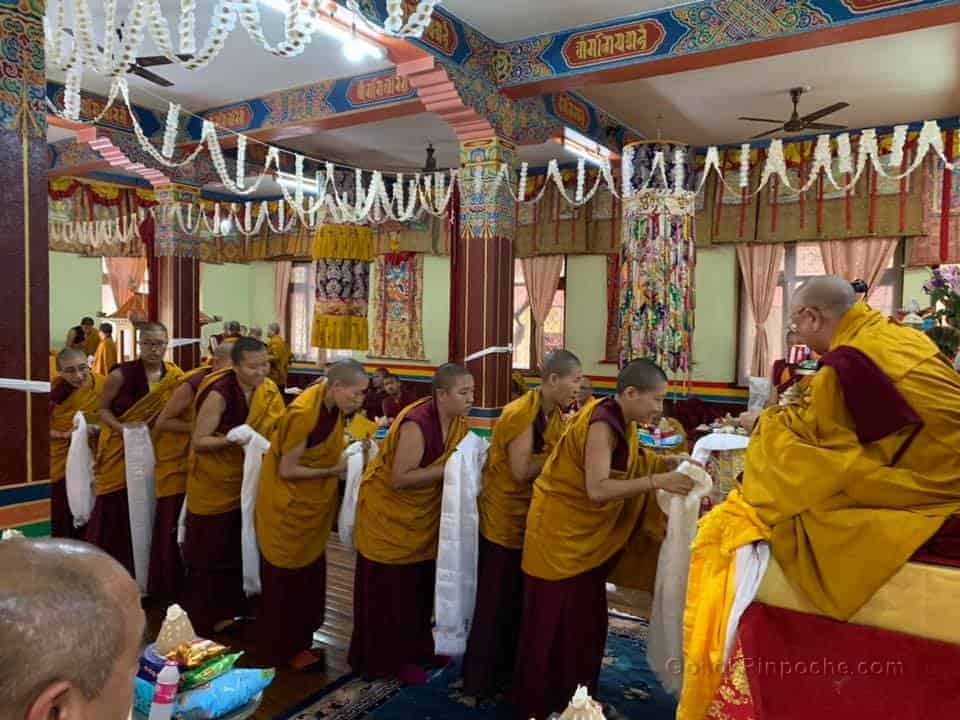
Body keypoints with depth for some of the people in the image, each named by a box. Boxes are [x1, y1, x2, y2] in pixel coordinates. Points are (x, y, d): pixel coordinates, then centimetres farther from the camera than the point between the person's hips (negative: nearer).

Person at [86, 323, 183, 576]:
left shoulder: (175, 375, -5)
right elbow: (103, 408, -4)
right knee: (115, 511, 3)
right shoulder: (121, 374, -15)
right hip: (119, 450, -3)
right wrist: (122, 427, -20)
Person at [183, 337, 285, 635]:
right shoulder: (219, 394, -24)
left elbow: (278, 429, 3)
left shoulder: (269, 390, -6)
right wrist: (233, 438, -32)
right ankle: (206, 614, 26)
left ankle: (231, 607, 35)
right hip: (213, 482, -6)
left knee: (239, 546, 17)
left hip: (246, 479, 6)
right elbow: (198, 441, -20)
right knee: (211, 550, 8)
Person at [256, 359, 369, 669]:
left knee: (311, 572, 18)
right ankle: (286, 647, 25)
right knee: (287, 578, 8)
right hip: (288, 506, -8)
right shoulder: (303, 413, -30)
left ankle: (302, 636, 36)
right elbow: (287, 470, -24)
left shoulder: (334, 406, -7)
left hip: (313, 504, 8)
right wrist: (335, 471, -22)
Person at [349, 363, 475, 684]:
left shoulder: (458, 420, -6)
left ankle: (417, 648, 37)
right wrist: (447, 468, -30)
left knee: (420, 586, 19)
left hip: (423, 513, 8)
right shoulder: (415, 424, -30)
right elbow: (400, 479, -30)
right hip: (389, 511, -8)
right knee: (389, 591, 7)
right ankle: (389, 659, 24)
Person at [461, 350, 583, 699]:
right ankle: (483, 677, 22)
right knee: (498, 599, 5)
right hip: (505, 516, -8)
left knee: (522, 597, 18)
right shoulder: (520, 414, -22)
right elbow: (521, 471, -25)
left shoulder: (554, 414, 4)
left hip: (531, 515, 8)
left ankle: (510, 668, 36)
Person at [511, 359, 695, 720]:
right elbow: (598, 488, -31)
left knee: (586, 621, 17)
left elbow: (624, 467, 8)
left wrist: (668, 464, -4)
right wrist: (657, 481, -32)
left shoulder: (620, 421, 4)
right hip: (560, 532, -9)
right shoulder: (602, 424, -24)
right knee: (555, 624, 4)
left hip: (585, 533, 9)